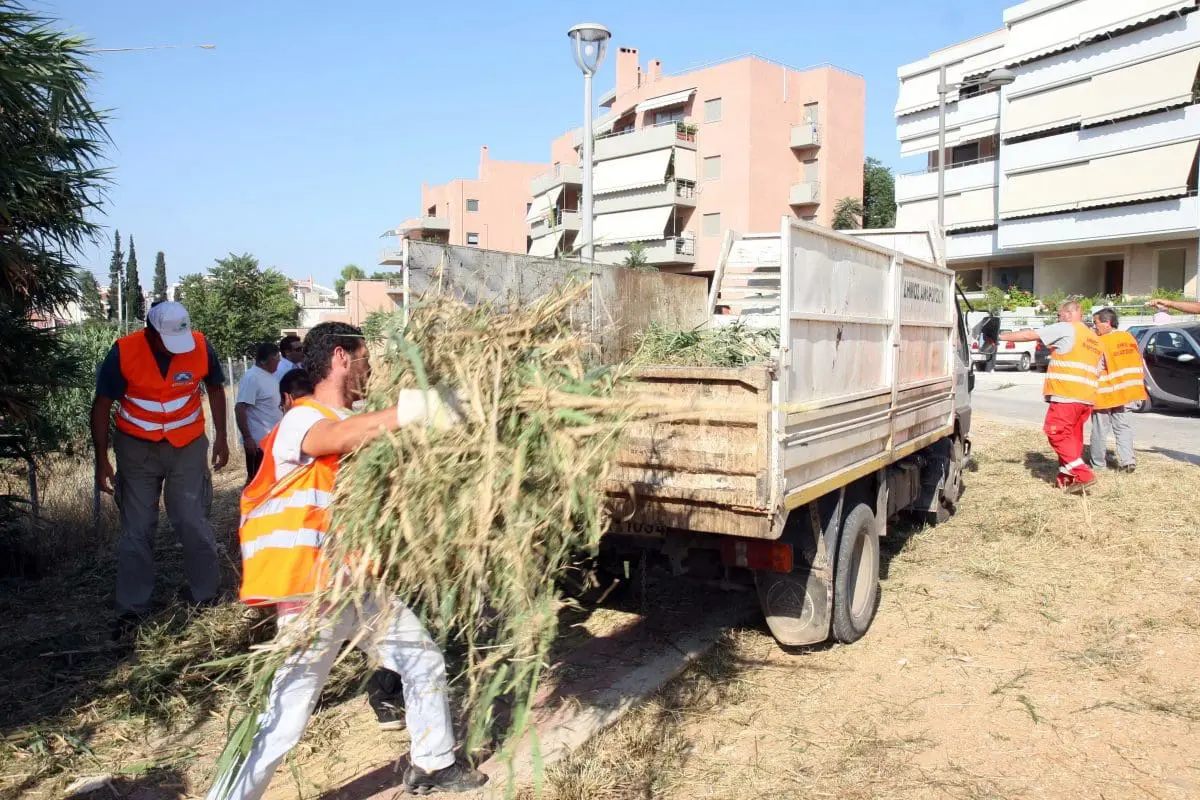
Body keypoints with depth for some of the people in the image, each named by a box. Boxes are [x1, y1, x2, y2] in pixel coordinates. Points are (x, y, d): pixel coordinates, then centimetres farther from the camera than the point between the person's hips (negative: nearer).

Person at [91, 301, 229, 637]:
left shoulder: (200, 346, -16)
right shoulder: (124, 352, -18)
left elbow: (215, 388, 3)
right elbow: (102, 405, -8)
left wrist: (221, 436, 0)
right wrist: (102, 459, -10)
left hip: (188, 446, 0)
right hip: (136, 448, 0)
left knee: (193, 524, 1)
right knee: (136, 531, 6)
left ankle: (206, 599, 15)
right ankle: (132, 609, 16)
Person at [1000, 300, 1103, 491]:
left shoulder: (1066, 329, -1)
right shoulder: (1095, 339, 25)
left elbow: (1029, 335, -3)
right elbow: (1097, 371, 24)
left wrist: (1002, 336, 5)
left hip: (1067, 395, -9)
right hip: (1087, 397, 9)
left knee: (1057, 434, -6)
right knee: (1071, 436, 13)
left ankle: (1083, 474, -13)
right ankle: (1067, 478, 16)